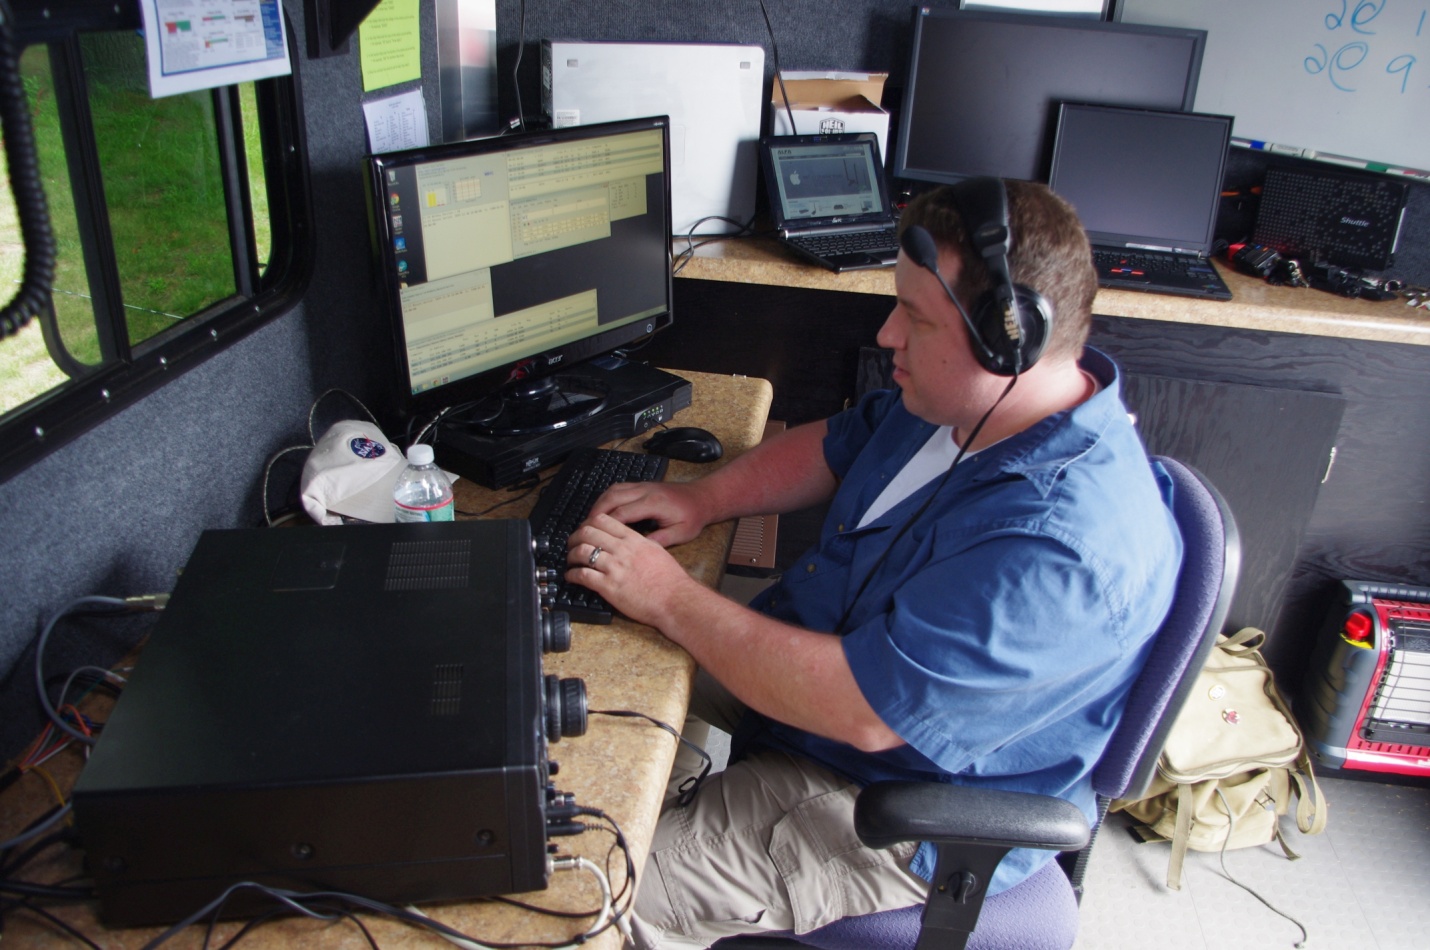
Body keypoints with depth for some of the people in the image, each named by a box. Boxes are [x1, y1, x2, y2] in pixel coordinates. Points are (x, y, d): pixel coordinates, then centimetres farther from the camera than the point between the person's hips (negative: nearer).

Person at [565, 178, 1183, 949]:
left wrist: (670, 597, -27)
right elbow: (834, 447, 10)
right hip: (835, 650, 9)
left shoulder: (1062, 549, -36)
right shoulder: (960, 395, -6)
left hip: (897, 819, -9)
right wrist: (704, 497, -6)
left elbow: (860, 709, -36)